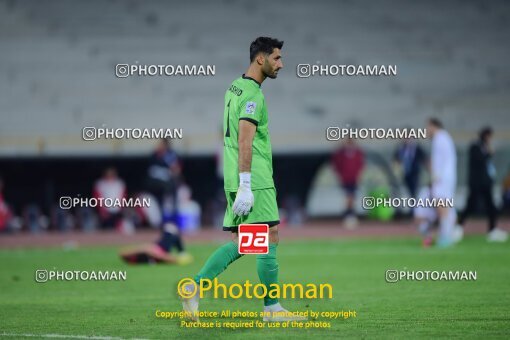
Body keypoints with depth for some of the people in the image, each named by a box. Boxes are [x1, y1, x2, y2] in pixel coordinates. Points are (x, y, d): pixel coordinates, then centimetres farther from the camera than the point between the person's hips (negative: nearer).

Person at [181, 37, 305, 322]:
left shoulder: (235, 87, 17)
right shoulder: (252, 95, -13)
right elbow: (245, 141, -20)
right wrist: (245, 186, -23)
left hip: (235, 180, 9)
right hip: (255, 181, -9)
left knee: (240, 244, 11)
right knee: (269, 239, -3)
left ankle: (195, 287, 5)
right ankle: (272, 308, 0)